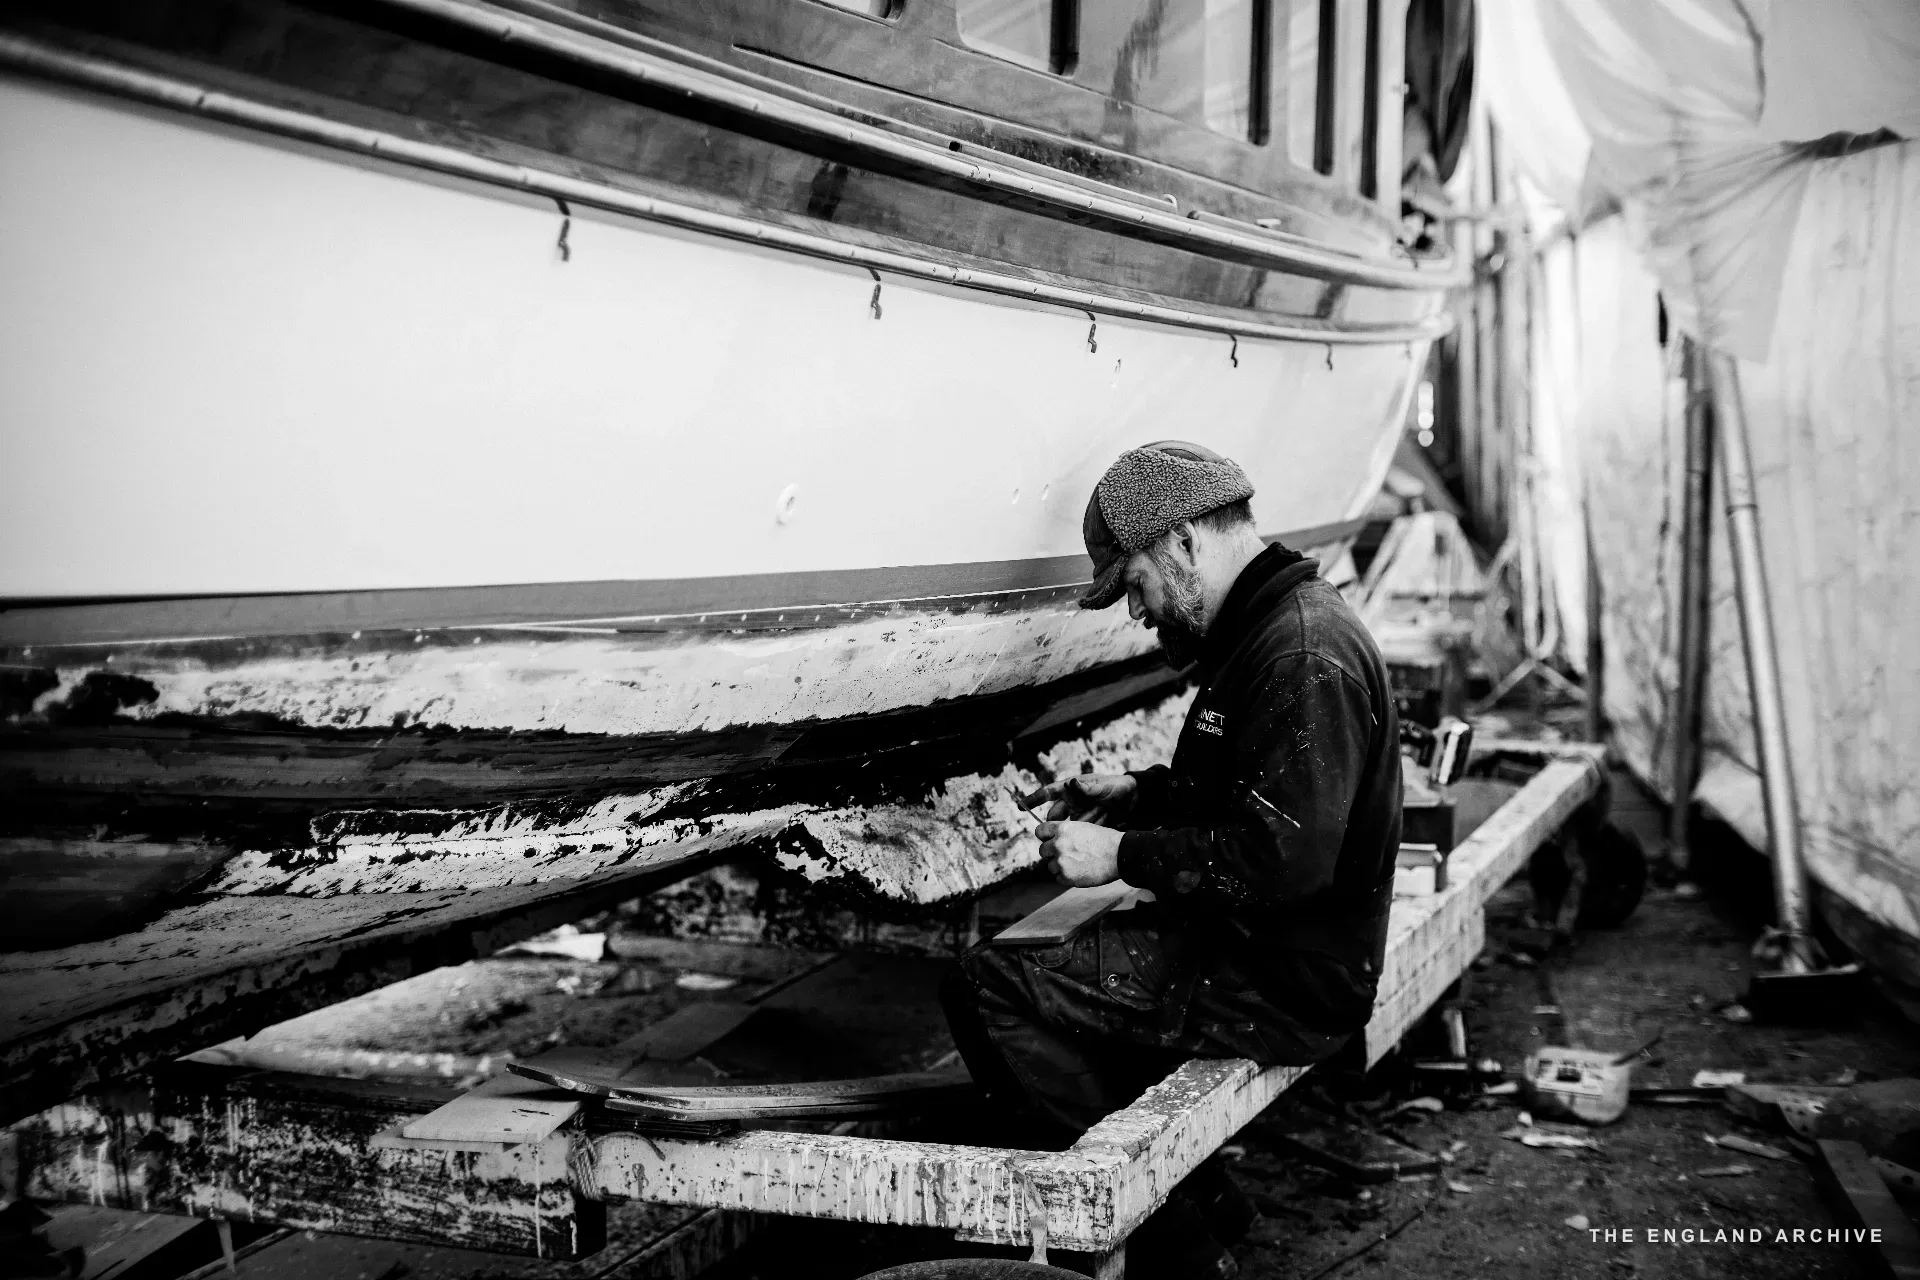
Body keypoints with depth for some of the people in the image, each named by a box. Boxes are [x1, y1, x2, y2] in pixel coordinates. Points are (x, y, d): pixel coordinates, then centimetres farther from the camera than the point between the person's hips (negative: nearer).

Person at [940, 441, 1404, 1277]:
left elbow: (1280, 858, -28)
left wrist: (1124, 856, -19)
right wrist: (1135, 794, 12)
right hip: (1265, 954, 11)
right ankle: (1201, 1198, 18)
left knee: (988, 989, -16)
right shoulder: (1268, 628, 12)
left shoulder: (1303, 657, -21)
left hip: (1284, 989, -11)